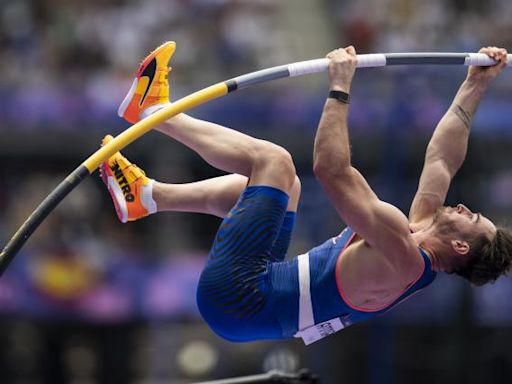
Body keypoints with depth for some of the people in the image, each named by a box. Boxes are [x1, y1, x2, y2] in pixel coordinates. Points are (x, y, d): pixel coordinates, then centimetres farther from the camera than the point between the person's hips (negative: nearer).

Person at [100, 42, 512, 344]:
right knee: (280, 181, 27)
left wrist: (340, 87, -25)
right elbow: (442, 158, 15)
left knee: (273, 160, -13)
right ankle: (146, 196, 22)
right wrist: (475, 87, 14)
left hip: (236, 296, -10)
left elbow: (332, 169, -29)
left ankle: (153, 108, 5)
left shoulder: (402, 257, -22)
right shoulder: (420, 236, 4)